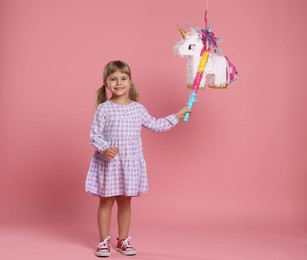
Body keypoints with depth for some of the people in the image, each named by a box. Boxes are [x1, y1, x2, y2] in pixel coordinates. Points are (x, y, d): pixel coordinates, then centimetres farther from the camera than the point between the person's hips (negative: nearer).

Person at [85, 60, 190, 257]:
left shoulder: (138, 109, 4)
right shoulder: (103, 109, -8)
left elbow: (154, 125, 17)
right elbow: (95, 135, -8)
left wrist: (176, 117, 18)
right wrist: (105, 149, -25)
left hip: (130, 163, 3)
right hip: (108, 162, -3)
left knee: (125, 202, 12)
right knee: (106, 202, 6)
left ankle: (123, 240, 25)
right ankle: (104, 241, 18)